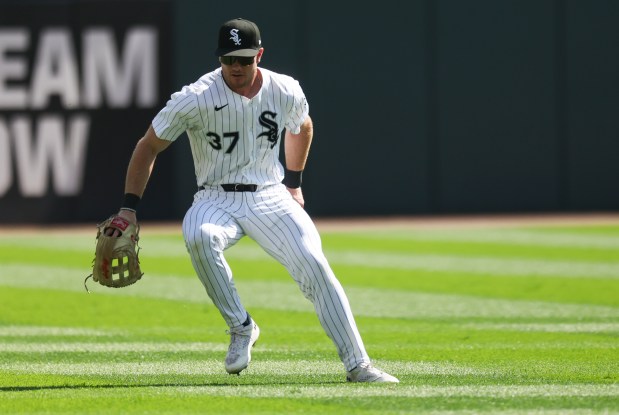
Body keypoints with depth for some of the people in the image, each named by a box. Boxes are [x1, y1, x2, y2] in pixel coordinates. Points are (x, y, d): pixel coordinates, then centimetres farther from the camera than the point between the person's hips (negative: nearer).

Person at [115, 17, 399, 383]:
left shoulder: (286, 92, -5)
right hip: (217, 199, -2)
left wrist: (293, 182, 22)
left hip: (271, 198, 2)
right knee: (199, 236, -36)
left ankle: (357, 365, -12)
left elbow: (301, 127, 20)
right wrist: (130, 207, -12)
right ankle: (242, 328, -20)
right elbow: (149, 147, -7)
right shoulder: (196, 98, -15)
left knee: (315, 267, -17)